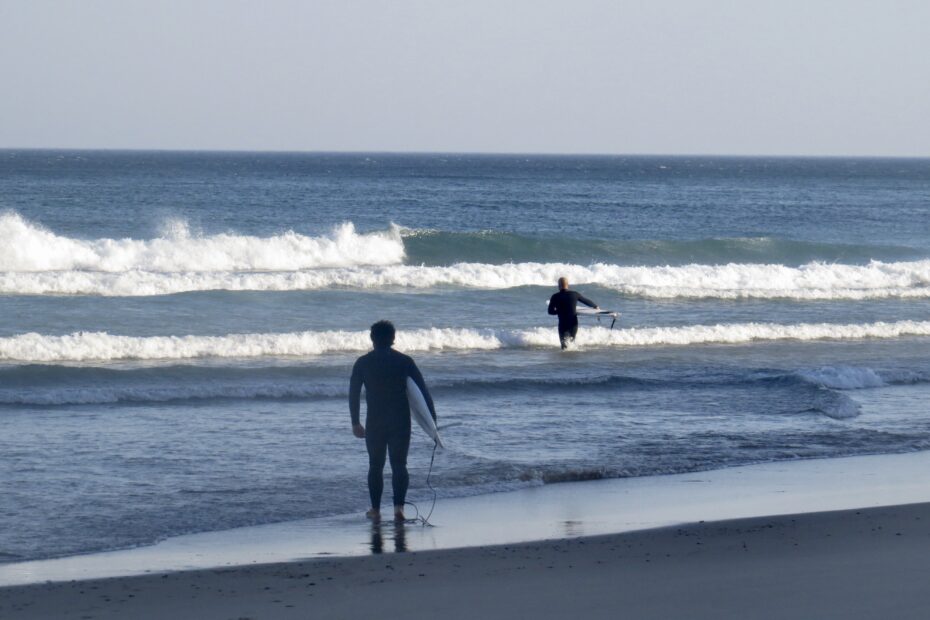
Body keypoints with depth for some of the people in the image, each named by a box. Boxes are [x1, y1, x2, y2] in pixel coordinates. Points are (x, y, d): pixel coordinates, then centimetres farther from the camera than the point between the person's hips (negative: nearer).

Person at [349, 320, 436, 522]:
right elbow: (422, 389, -3)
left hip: (375, 422, 0)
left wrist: (355, 422, 8)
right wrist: (431, 417, 2)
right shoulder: (405, 361, -1)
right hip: (401, 421, 0)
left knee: (375, 466, 13)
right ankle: (399, 505, -13)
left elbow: (353, 394, 1)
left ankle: (375, 509, 14)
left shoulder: (363, 363, 0)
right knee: (399, 465, 4)